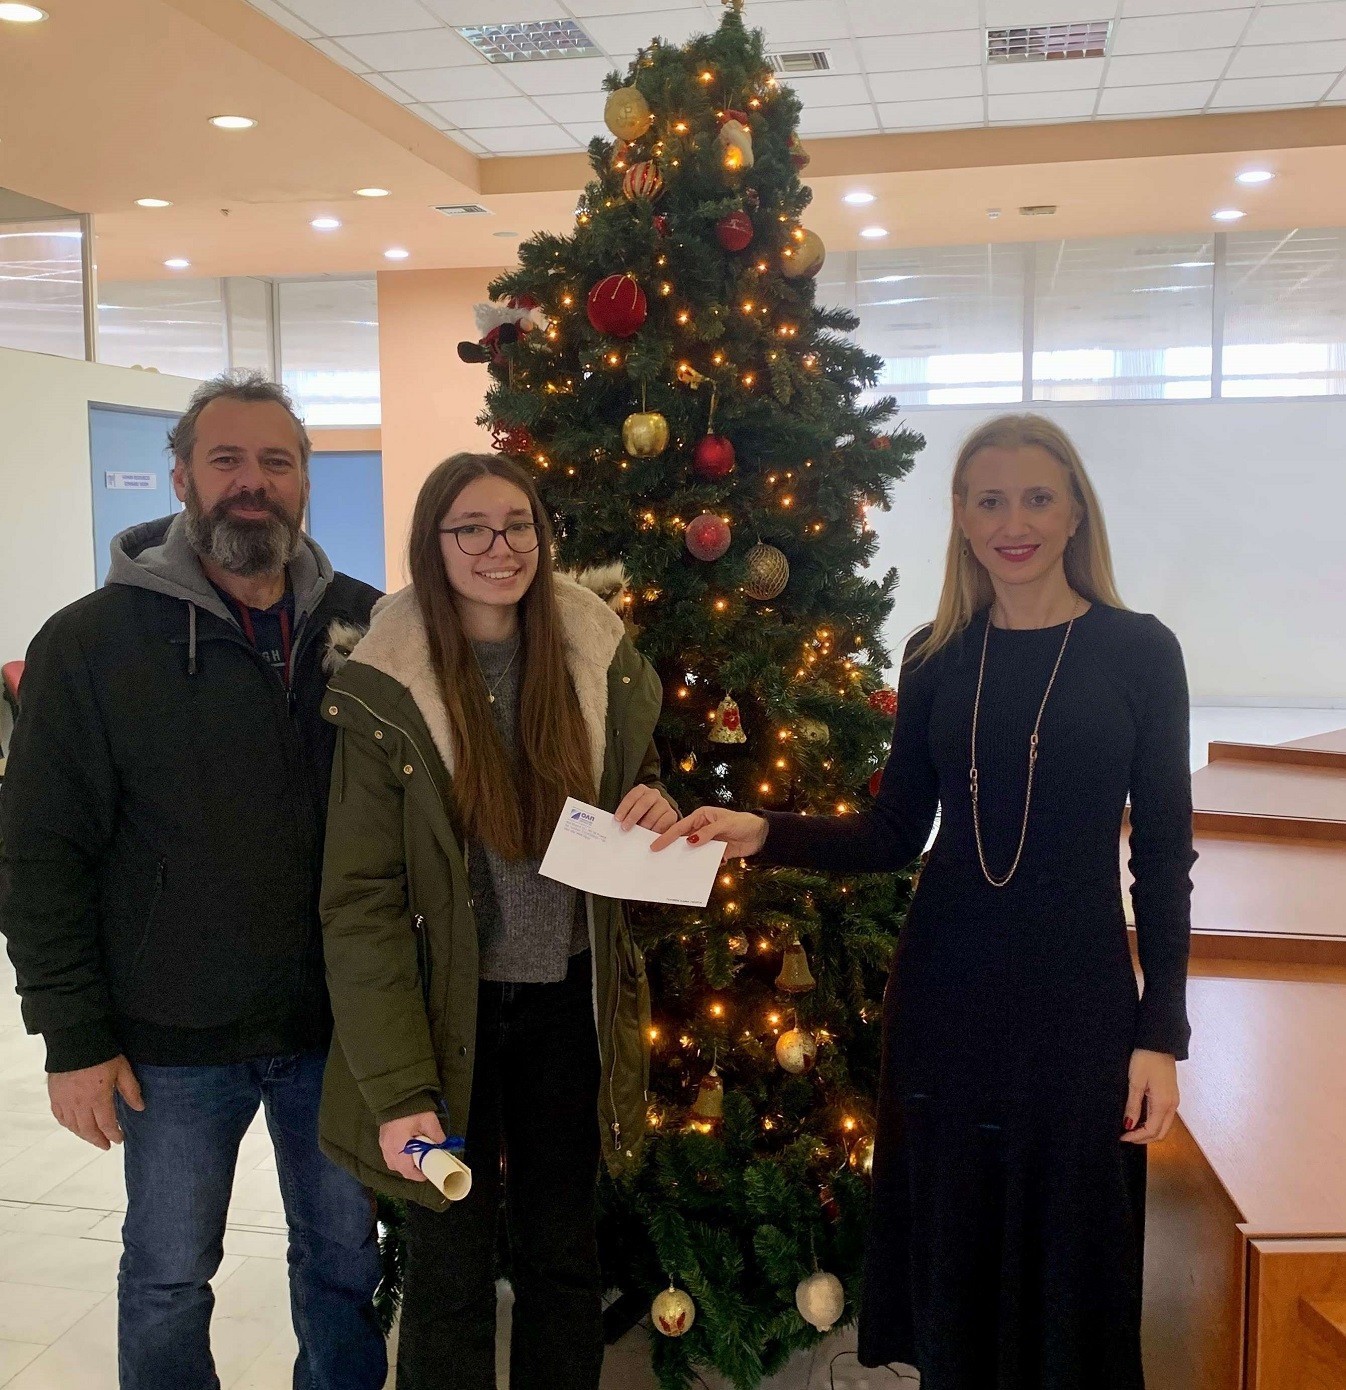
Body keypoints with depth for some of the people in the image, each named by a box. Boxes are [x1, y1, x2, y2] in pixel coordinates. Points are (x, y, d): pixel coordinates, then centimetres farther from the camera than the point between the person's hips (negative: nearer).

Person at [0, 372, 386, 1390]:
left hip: (340, 1025, 2)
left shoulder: (366, 627, -3)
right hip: (174, 1039, -2)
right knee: (169, 1279, 17)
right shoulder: (94, 640, -9)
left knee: (346, 1258, 19)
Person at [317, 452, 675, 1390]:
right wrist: (397, 1086, -19)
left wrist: (656, 811, -13)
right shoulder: (384, 692, -13)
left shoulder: (599, 658, -3)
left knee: (563, 1247, 18)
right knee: (453, 1261, 12)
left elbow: (639, 784, 12)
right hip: (451, 1006, -3)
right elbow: (361, 902, -14)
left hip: (569, 997, 3)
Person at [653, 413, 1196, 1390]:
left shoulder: (1139, 652, -5)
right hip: (944, 996, 3)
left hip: (1076, 997, -2)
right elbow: (896, 836, 5)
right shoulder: (936, 657, 2)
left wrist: (1161, 1035, -6)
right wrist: (764, 834, -9)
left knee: (1066, 1266, 10)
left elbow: (1164, 856, -3)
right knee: (950, 1257, 15)